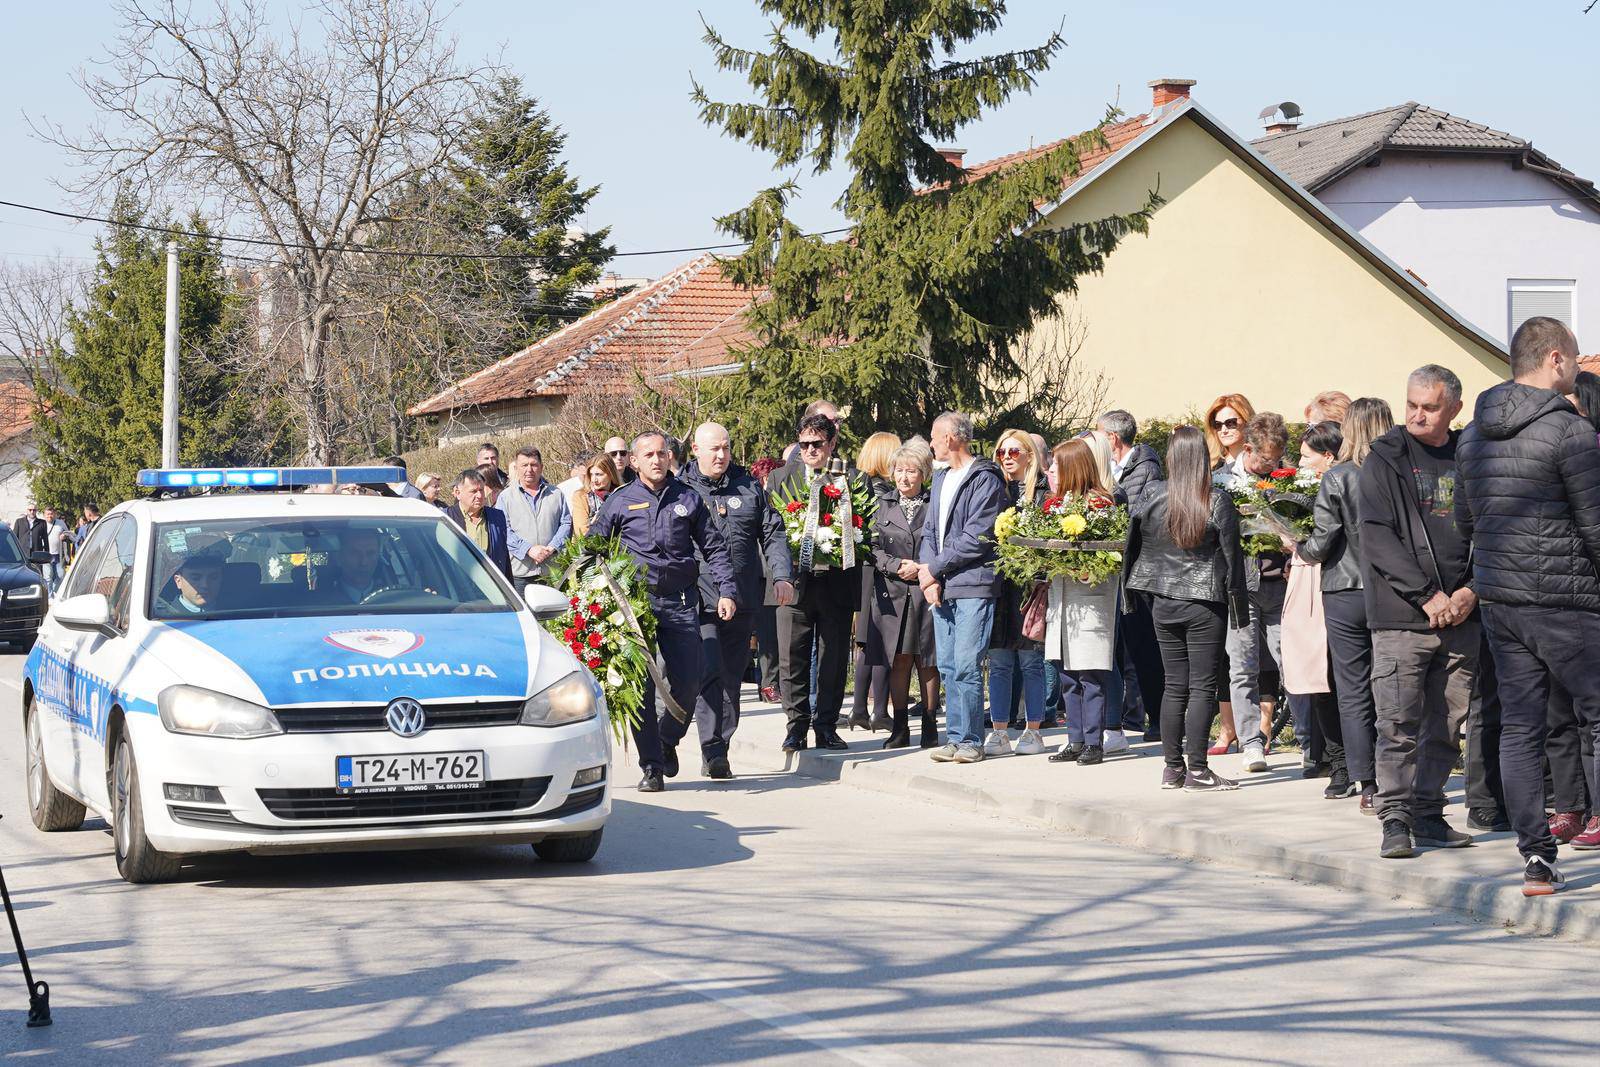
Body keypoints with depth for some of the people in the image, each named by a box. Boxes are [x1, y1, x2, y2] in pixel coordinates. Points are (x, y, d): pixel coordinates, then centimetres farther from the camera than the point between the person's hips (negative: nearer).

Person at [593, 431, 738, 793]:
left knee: (688, 682, -2)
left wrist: (726, 591, 4)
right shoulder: (619, 502, 5)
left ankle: (665, 743, 25)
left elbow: (714, 548, 14)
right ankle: (651, 766, 1)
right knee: (642, 685, -3)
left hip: (681, 603, 2)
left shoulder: (688, 499, 10)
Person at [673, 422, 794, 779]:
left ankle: (709, 749, 14)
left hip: (742, 602, 4)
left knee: (731, 676, 7)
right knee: (708, 672, -16)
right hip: (699, 600, -4)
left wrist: (782, 575, 3)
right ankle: (712, 748, -13)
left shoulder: (749, 487, 14)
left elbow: (772, 534, 15)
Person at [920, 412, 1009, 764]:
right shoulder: (941, 478, 19)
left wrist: (934, 569, -10)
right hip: (942, 589, 8)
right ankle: (955, 737, 13)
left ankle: (970, 740, -4)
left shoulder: (985, 480, -8)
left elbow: (976, 539, -14)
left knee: (967, 667, -9)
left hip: (973, 585, -8)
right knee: (948, 668, 8)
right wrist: (928, 574, 1)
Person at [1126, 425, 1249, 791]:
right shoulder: (1217, 501, -9)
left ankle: (1172, 767, 13)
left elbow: (1133, 547, 6)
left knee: (1174, 686, 11)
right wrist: (1240, 609, 1)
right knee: (1202, 687, 0)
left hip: (1163, 603, 3)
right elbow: (1231, 557, -6)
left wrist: (1133, 595, 16)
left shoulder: (1151, 496, -1)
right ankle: (1196, 770, -2)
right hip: (1205, 604, -3)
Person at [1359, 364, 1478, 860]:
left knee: (1445, 726, 8)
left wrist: (1471, 590, -5)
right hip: (1401, 617, -4)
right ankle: (1395, 821, -3)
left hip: (1460, 616, 4)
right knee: (1398, 725, -7)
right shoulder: (1385, 459, 0)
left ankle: (1428, 814, 16)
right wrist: (1427, 596, -13)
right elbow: (1378, 536, -7)